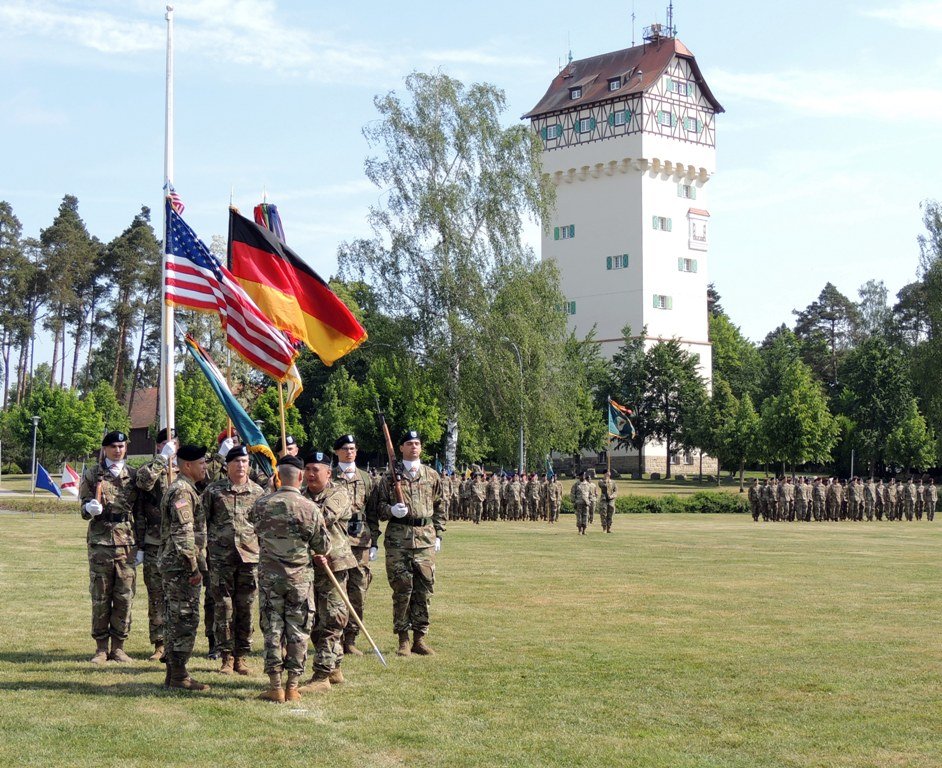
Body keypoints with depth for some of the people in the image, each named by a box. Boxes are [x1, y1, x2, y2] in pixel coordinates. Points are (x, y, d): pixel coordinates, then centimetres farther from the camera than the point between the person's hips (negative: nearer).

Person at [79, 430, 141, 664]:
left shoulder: (133, 476, 10)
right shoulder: (92, 475, 5)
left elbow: (140, 513, 11)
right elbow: (84, 510, 5)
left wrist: (141, 546, 6)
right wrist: (90, 508, -20)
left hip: (127, 544, 1)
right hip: (100, 542, -1)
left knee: (125, 597, 2)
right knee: (100, 597, 2)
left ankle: (118, 646, 12)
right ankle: (101, 647, 10)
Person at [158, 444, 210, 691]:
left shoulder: (184, 489, 18)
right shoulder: (182, 491, -15)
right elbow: (183, 534, -22)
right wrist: (194, 567, -20)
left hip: (173, 567, 11)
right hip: (183, 566, -11)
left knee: (175, 620, 13)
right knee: (185, 620, -7)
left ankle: (173, 674, 19)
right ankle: (179, 676, -3)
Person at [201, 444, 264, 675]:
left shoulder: (257, 492, 7)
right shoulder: (213, 490, 2)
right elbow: (202, 522, 6)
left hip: (250, 556, 1)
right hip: (221, 558, -1)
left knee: (246, 609, 5)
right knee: (223, 608, 1)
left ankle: (241, 657, 14)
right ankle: (227, 657, 10)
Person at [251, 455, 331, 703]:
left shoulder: (261, 505, -5)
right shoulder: (310, 508, -10)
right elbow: (324, 546, -4)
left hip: (269, 576, 1)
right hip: (301, 577, -1)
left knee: (272, 629, 7)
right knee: (298, 631, 7)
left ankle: (275, 687, 8)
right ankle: (292, 687, 10)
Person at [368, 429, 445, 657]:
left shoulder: (432, 476, 12)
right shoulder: (390, 477, 5)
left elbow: (438, 508, 18)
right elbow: (378, 507, 8)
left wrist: (438, 535, 13)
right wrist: (391, 510, -13)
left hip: (425, 537, 2)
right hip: (398, 538, -2)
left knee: (424, 588, 2)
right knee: (402, 588, -2)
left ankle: (420, 638, 11)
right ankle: (403, 639, 7)